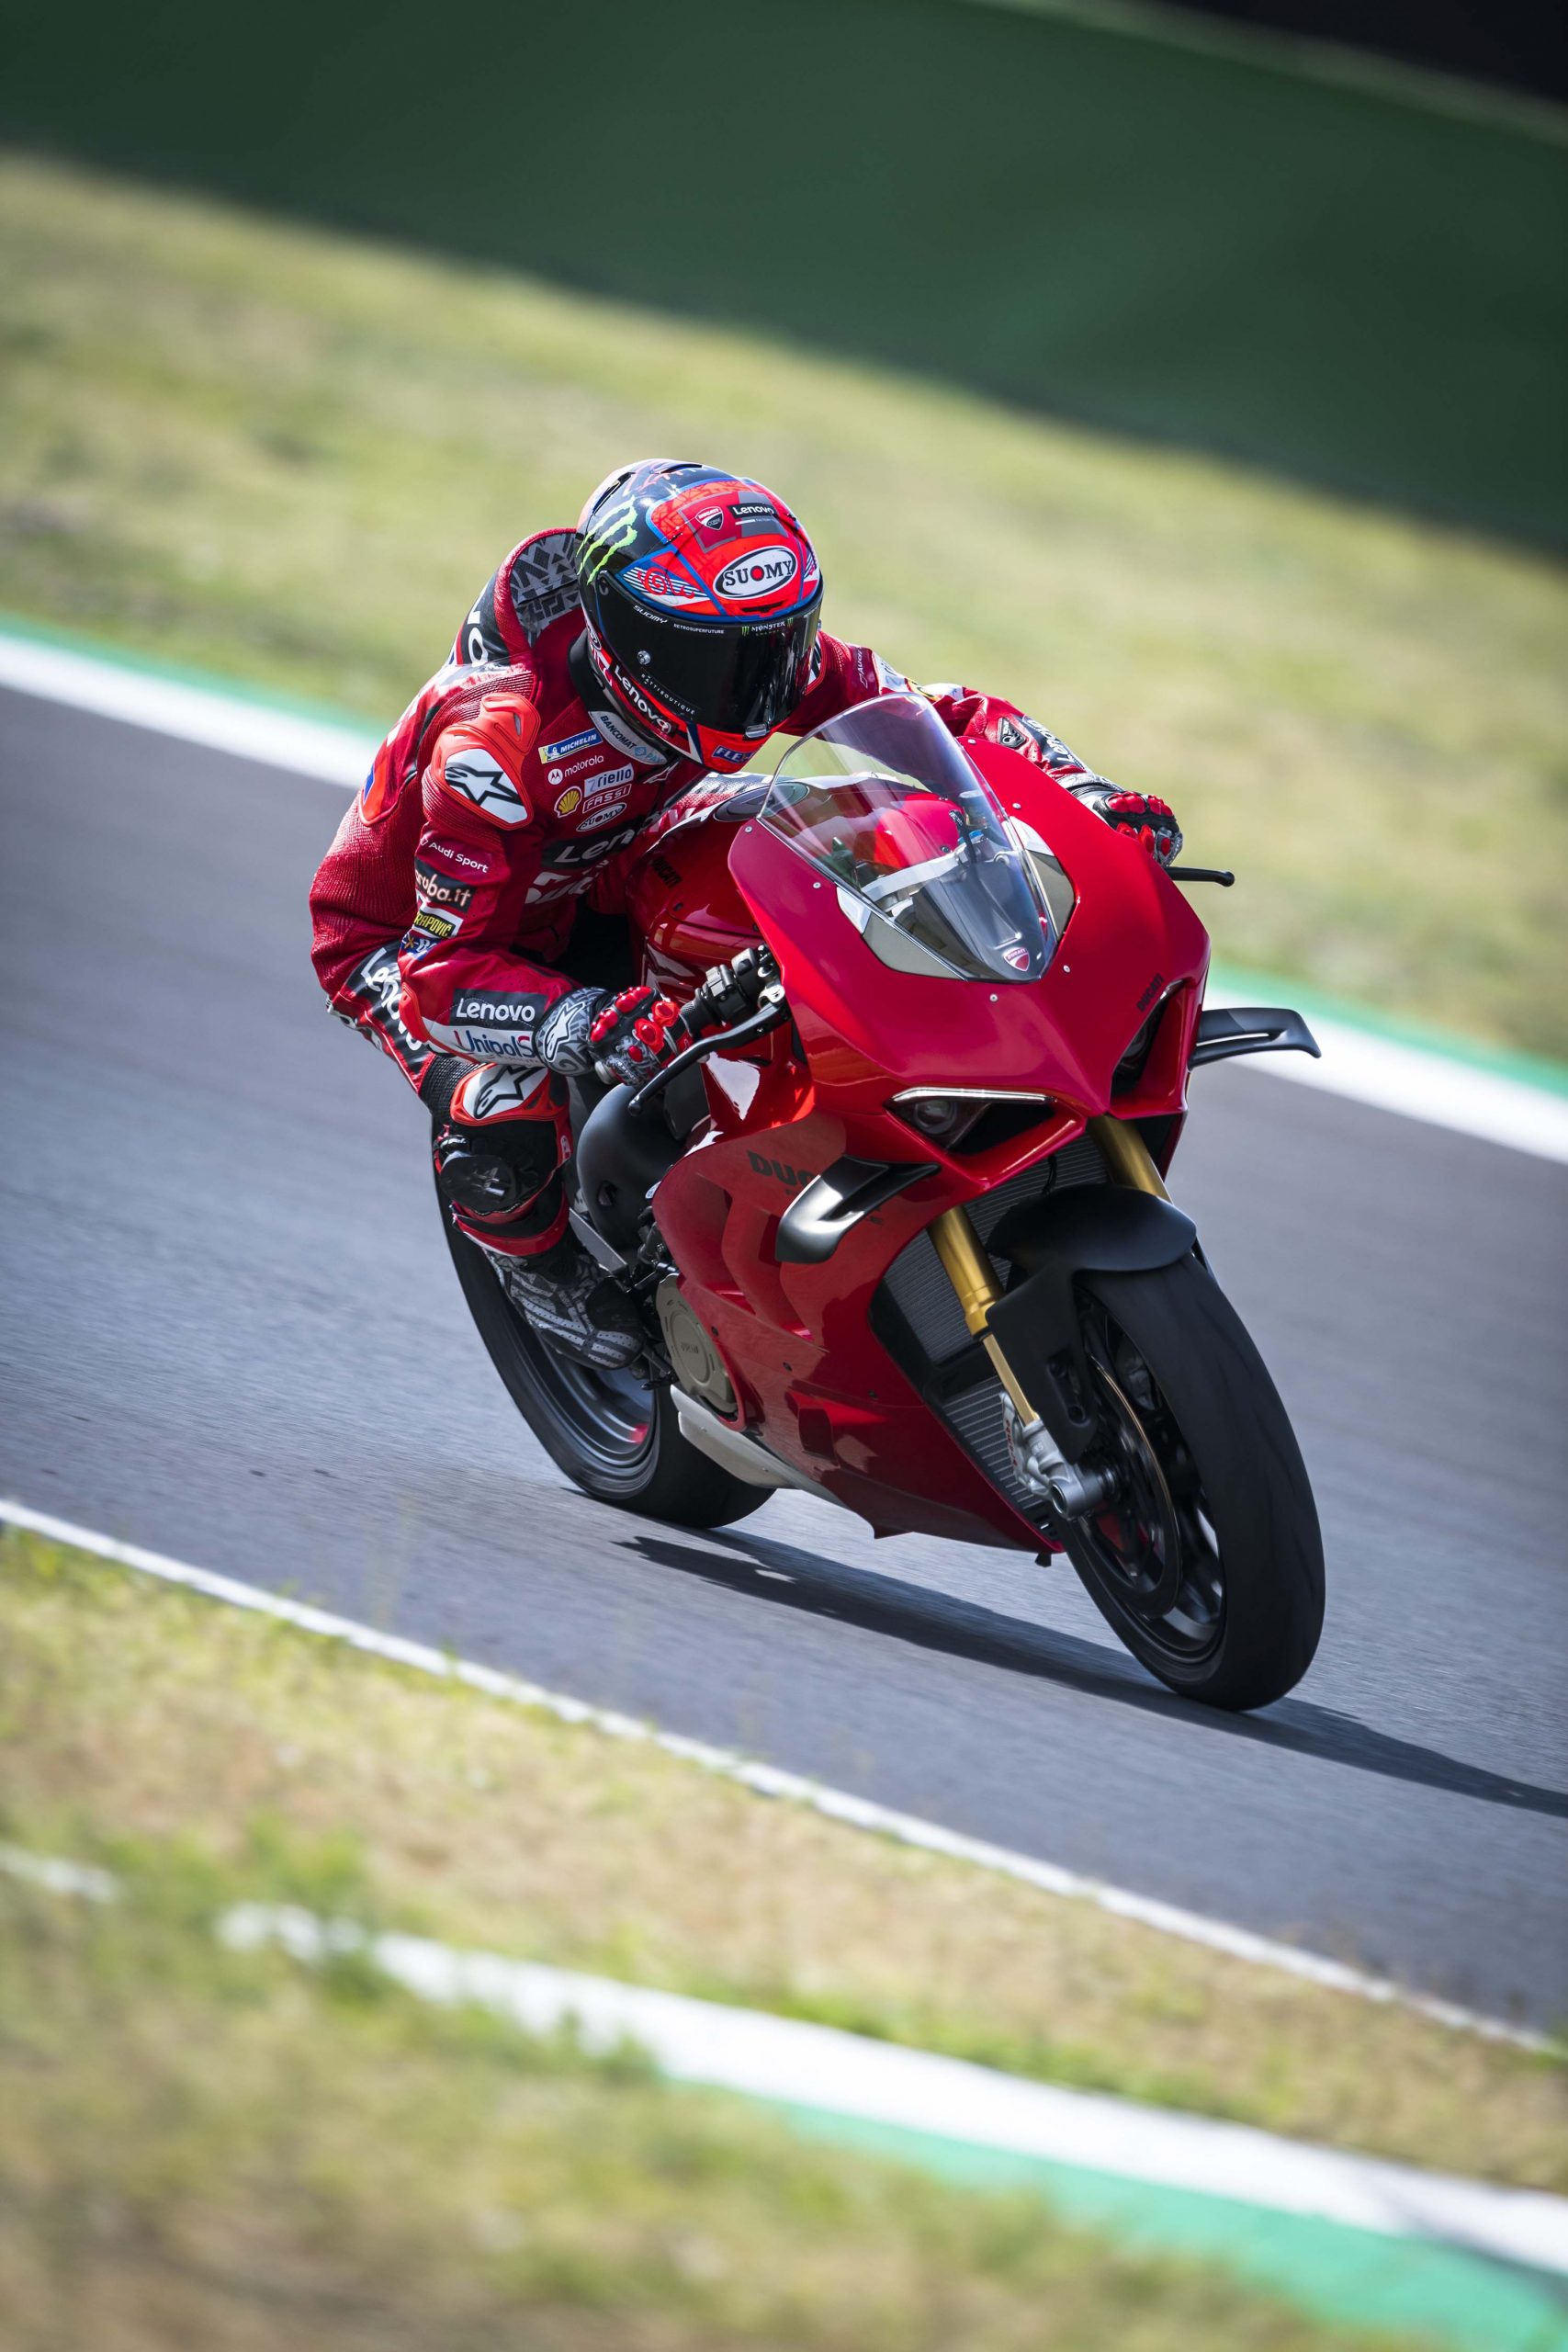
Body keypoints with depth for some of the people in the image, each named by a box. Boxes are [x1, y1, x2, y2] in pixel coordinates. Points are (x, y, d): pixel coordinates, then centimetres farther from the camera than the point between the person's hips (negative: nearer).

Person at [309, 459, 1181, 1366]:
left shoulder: (742, 648, -23)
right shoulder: (499, 743, -40)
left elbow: (941, 716, -16)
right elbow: (442, 972, -40)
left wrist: (1089, 796, -34)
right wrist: (596, 1027, -57)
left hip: (588, 899, 6)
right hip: (401, 932, -6)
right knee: (510, 1120, -34)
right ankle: (543, 1257, 0)